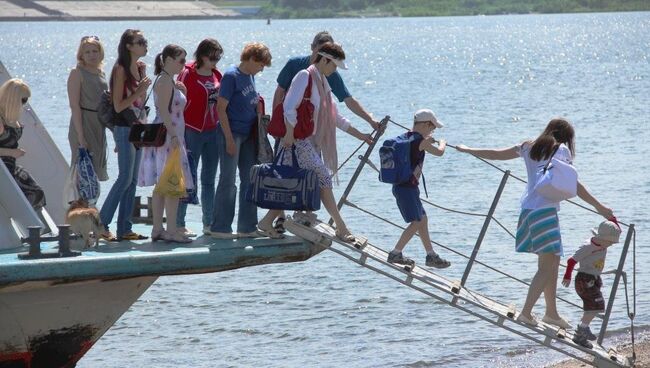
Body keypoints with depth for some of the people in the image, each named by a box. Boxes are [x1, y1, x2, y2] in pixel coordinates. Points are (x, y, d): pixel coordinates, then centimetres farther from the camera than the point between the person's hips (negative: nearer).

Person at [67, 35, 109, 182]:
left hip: (99, 126, 7)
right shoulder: (77, 73, -9)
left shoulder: (101, 73, 13)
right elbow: (74, 105, -15)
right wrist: (80, 135, -21)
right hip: (83, 125, -7)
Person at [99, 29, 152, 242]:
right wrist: (139, 91, -20)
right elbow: (118, 105, -16)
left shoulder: (141, 67, 11)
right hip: (124, 128, -8)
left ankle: (124, 229, 9)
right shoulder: (121, 70, -13)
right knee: (125, 178, -11)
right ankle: (101, 224, -6)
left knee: (132, 180, 7)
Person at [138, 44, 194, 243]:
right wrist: (173, 136, -24)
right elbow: (164, 111, -20)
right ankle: (171, 230, -12)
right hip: (168, 137, -10)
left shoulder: (168, 81, 18)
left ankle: (157, 229, 11)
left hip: (169, 136, 10)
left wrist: (181, 91, 14)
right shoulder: (165, 80, -12)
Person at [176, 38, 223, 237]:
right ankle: (179, 224, 0)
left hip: (212, 131, 6)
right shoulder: (188, 74, -8)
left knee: (209, 180, 9)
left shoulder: (217, 75, 9)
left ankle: (209, 224, 14)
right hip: (192, 130, -6)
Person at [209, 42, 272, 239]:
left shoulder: (250, 76, 12)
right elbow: (221, 108, -15)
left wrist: (257, 103, 4)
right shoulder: (231, 76, -12)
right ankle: (220, 228, 0)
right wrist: (229, 139, -17)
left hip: (248, 135, 8)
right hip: (232, 133, -8)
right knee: (228, 181, -5)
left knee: (250, 180, 9)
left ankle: (247, 227, 14)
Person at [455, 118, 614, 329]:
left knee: (552, 262, 16)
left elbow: (496, 154, 22)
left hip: (528, 208, 8)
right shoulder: (561, 150, -2)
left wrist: (467, 150, 37)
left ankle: (551, 312, 20)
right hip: (545, 210, -8)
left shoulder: (529, 147, 15)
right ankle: (526, 312, -15)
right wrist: (598, 206, -8)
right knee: (547, 265, -7)